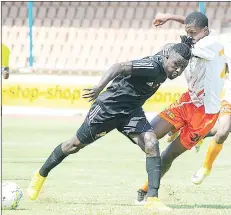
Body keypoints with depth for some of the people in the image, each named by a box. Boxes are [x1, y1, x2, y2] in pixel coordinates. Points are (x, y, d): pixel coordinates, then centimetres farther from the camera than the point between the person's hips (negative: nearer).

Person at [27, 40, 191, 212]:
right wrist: (99, 88, -53)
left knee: (152, 144, -18)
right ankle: (41, 175, 34)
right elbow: (119, 67, -41)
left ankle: (153, 198, -18)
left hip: (131, 112, 7)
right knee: (77, 144, 10)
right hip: (109, 106, -7)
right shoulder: (152, 66, -30)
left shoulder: (163, 69, -4)